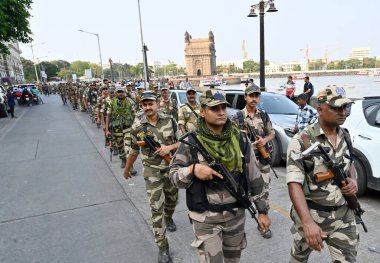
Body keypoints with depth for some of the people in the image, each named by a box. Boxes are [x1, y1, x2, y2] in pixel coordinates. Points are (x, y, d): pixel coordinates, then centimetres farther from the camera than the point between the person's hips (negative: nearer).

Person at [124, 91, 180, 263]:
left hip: (171, 168, 2)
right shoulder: (137, 126, -9)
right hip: (152, 171, -2)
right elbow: (134, 150, 4)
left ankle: (168, 218, 56)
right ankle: (162, 247, 9)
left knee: (172, 200, 23)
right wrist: (127, 169, 13)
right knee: (156, 208, -3)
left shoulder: (169, 120, -8)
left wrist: (170, 147, -20)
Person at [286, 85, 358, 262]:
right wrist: (308, 222, -32)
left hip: (343, 215, 5)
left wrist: (353, 180, -3)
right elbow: (294, 184, -24)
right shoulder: (302, 141, -20)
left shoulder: (345, 137, 2)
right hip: (311, 214, -4)